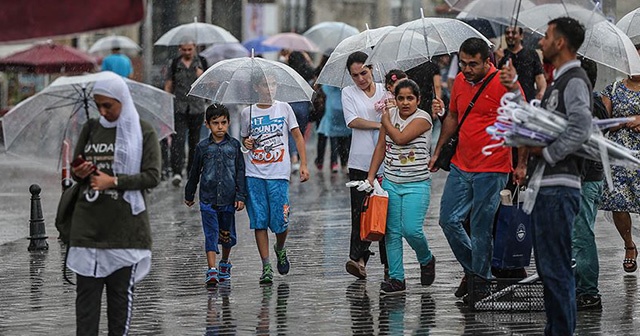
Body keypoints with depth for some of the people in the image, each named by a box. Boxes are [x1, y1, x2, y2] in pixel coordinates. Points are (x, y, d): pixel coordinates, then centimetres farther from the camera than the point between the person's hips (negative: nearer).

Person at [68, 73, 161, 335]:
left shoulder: (143, 132, 0)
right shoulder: (90, 129, 11)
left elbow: (152, 177, -6)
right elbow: (76, 169, 18)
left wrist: (114, 181, -15)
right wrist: (78, 174, -6)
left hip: (125, 224, -3)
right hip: (88, 223, 3)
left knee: (121, 290, 3)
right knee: (86, 289, -1)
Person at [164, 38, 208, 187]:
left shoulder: (201, 62, 6)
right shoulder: (175, 64, 4)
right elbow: (168, 86, 7)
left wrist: (201, 77, -12)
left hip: (197, 107, 2)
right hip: (178, 107, -1)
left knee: (194, 140, 9)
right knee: (178, 139, -14)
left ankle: (192, 171, 21)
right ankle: (177, 172, -21)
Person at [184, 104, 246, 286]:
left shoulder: (234, 145, 2)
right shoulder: (203, 147, 1)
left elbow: (240, 172, 3)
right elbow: (194, 172, 12)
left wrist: (240, 196, -3)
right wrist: (189, 195, 19)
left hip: (228, 199, 1)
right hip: (208, 199, -1)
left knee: (227, 235, 13)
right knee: (211, 235, -7)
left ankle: (225, 263, 35)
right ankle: (212, 270, -12)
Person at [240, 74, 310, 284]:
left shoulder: (284, 108, 5)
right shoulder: (248, 113, 7)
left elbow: (297, 136, 8)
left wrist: (303, 164, 0)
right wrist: (246, 143, -4)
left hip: (278, 173, -1)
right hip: (254, 173, 1)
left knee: (280, 221, -5)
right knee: (259, 221, -3)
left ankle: (280, 249, 27)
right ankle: (266, 267, 2)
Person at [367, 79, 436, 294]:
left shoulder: (422, 118, -9)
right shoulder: (390, 114, 7)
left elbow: (400, 138, -22)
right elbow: (381, 147, 11)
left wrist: (386, 121, -5)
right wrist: (371, 176, 7)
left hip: (417, 184, -5)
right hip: (390, 182, 5)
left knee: (411, 230, -14)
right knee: (392, 231, 2)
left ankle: (426, 260, 16)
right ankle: (396, 278, 6)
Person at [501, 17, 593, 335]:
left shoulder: (575, 81, -12)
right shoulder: (558, 82, 20)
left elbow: (580, 130, -26)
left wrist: (547, 153, -17)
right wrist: (514, 89, 16)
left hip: (558, 187, -11)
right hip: (543, 186, 11)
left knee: (556, 268, -9)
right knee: (547, 266, 15)